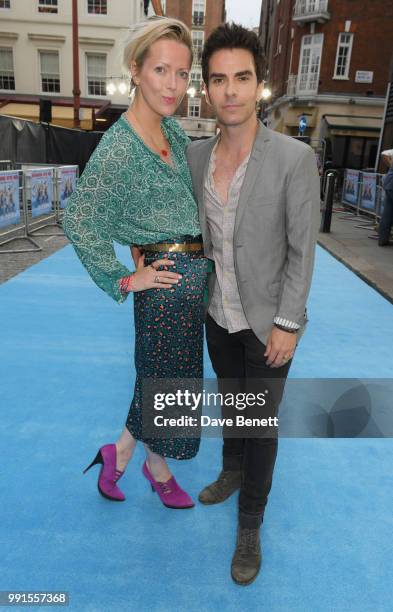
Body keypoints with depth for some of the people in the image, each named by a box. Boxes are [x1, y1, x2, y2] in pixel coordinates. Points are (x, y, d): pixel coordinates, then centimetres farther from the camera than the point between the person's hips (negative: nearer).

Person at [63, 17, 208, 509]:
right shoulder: (119, 148, -18)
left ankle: (119, 455, 39)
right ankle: (159, 471, 35)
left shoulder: (174, 132, 6)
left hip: (193, 275, 8)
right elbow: (80, 224, -19)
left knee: (163, 378, 19)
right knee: (169, 381, 8)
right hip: (168, 281, -8)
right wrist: (125, 281, -13)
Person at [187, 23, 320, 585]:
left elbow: (302, 250, -14)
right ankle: (232, 472, 52)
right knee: (230, 403, 24)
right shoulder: (196, 155, -3)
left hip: (267, 322, -4)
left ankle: (250, 527, 31)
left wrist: (287, 324, -13)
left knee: (262, 423, 9)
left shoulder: (295, 159, -18)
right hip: (218, 316, 5)